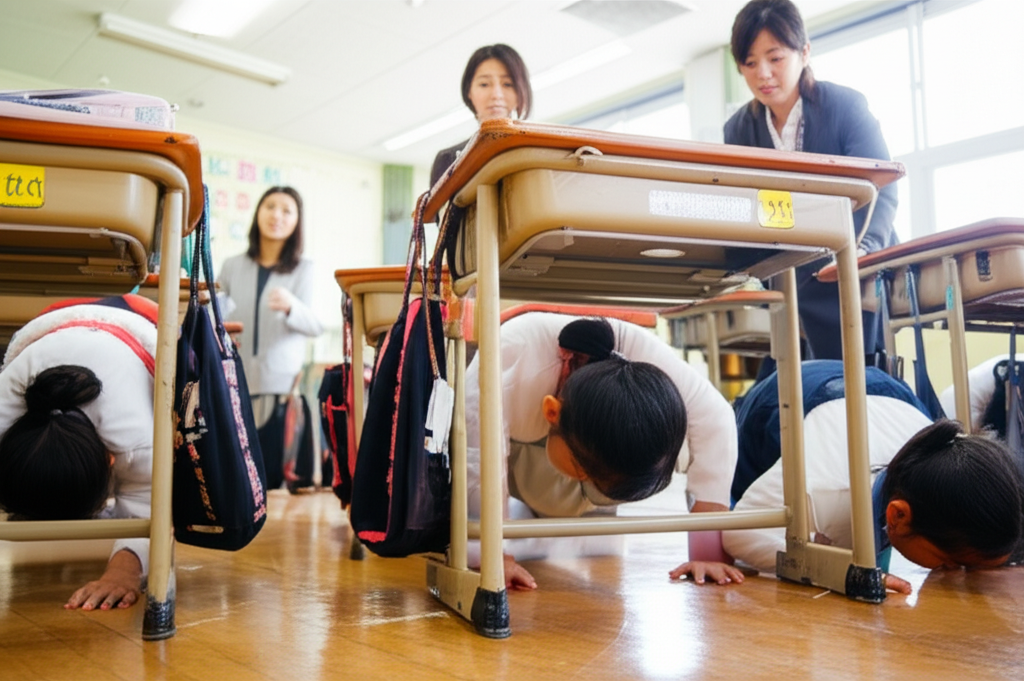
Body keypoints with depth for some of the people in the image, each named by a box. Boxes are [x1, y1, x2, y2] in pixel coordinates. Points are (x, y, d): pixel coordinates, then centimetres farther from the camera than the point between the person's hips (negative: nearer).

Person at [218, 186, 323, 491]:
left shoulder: (303, 268, 7)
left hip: (280, 385, -2)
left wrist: (291, 306, -28)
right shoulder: (233, 266, 14)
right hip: (235, 382, 2)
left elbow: (315, 325, -9)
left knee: (270, 474, -5)